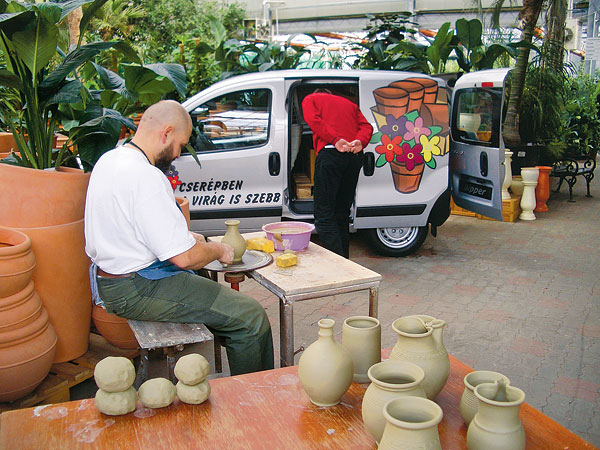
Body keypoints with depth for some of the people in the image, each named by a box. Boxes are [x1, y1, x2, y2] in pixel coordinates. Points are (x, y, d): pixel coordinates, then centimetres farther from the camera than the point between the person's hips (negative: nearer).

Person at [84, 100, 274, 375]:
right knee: (251, 317, -10)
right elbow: (184, 257, -26)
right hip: (137, 290, -11)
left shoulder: (109, 159, 7)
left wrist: (184, 237, 16)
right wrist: (219, 250, -5)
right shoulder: (146, 177, -25)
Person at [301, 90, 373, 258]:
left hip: (330, 152, -5)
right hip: (355, 156, 5)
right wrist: (360, 142, -4)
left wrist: (335, 140, -12)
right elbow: (366, 126, 14)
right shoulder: (349, 103, 32)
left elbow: (313, 120, -2)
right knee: (342, 212, 13)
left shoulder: (310, 99, 21)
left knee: (324, 214, -6)